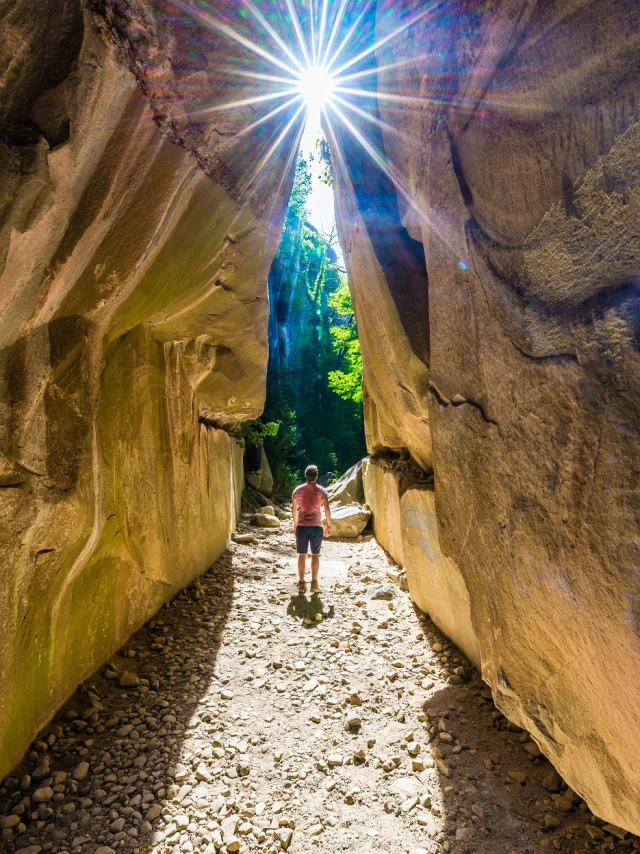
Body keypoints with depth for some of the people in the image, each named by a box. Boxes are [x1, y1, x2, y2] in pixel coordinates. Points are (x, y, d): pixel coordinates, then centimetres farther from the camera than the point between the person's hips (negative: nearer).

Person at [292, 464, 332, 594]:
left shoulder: (298, 490, 3)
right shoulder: (321, 491, -3)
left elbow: (294, 509, 9)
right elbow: (327, 509, -6)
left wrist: (295, 523, 21)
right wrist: (329, 525, 3)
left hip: (301, 526, 2)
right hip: (316, 526, -1)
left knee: (302, 555, 7)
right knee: (315, 555, 7)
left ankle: (302, 583, 9)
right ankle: (314, 583, 5)